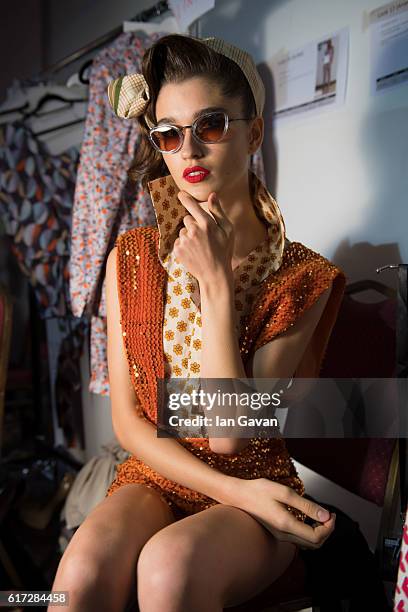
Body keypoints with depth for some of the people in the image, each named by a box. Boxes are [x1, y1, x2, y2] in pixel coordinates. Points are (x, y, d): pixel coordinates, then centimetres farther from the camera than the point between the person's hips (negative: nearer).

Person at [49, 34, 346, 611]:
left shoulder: (303, 277, -10)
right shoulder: (132, 258, -3)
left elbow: (230, 437, -18)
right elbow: (127, 420, -4)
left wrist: (215, 282, -20)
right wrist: (235, 490, -16)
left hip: (257, 485, -1)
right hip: (155, 476, 2)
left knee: (169, 564, -33)